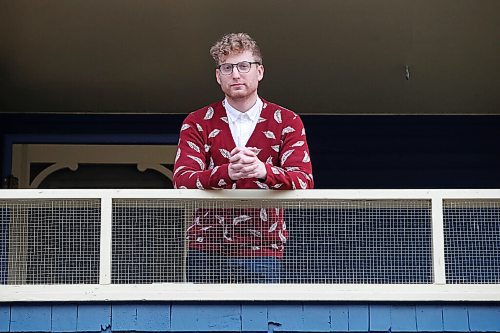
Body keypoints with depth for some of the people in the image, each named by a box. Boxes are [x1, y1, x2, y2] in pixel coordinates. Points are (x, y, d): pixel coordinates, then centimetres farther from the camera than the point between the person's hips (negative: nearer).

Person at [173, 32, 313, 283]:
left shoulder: (287, 122, 3)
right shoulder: (197, 123, 4)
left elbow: (304, 181, -10)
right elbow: (181, 180, -11)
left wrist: (264, 171, -32)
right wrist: (227, 172, -31)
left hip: (264, 252, 0)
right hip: (207, 249, 1)